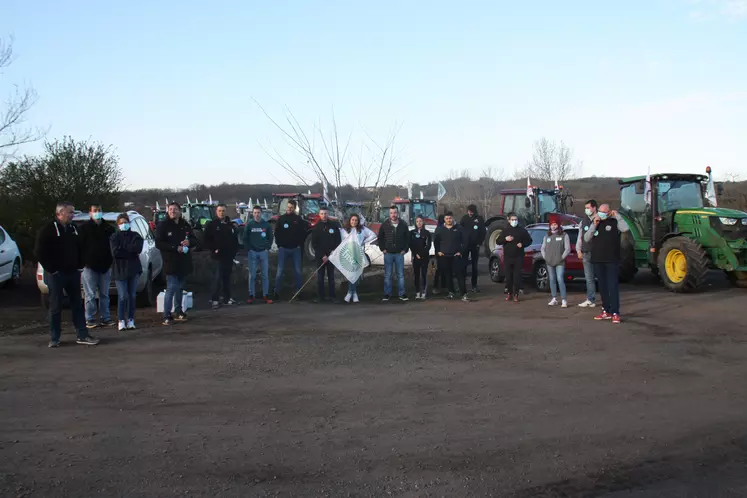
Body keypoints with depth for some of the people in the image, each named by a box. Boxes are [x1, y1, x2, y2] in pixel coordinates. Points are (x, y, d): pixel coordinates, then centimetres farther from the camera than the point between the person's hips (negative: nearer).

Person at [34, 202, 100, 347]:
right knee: (56, 307, 1)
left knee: (77, 304, 6)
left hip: (73, 273, 6)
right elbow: (39, 252, -12)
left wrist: (79, 266, 8)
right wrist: (51, 269, -12)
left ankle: (83, 335, 10)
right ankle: (54, 339, 9)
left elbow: (80, 249, 19)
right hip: (56, 274, -5)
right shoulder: (48, 230, -8)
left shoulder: (74, 229, 10)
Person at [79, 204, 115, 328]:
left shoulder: (109, 228, 10)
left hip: (105, 266, 4)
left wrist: (111, 262, 5)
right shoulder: (85, 228, 0)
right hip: (90, 266, -3)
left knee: (104, 295, 9)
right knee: (90, 295, -1)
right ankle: (90, 320, 3)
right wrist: (83, 262, -11)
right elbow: (80, 246, -4)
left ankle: (106, 318, 14)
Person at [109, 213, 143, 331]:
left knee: (132, 296, 4)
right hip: (120, 270, -2)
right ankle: (121, 320, -1)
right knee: (123, 296, -9)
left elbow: (138, 248, -10)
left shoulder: (135, 235, 9)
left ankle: (131, 320, 10)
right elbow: (115, 252, -11)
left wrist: (123, 249, -9)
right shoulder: (114, 237, 5)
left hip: (134, 269, 2)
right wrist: (131, 251, -9)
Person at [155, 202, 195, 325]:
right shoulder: (162, 226, -4)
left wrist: (189, 242, -10)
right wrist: (176, 248, -19)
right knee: (171, 288, -10)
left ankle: (178, 312, 25)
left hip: (184, 263, 5)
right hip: (171, 263, -5)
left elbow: (195, 240, 15)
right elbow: (159, 243, -10)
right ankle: (167, 316, -6)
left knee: (180, 288, 14)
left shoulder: (185, 225, 11)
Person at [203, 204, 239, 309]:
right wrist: (214, 249, -15)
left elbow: (235, 239, 18)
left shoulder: (230, 224, 12)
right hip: (218, 256, -4)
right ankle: (215, 300, -2)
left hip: (229, 256, 5)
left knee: (227, 278, 11)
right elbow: (206, 240, -4)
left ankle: (227, 298, 17)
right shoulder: (211, 225, -1)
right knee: (217, 278, -6)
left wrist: (234, 250, 6)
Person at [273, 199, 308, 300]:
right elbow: (276, 233, 4)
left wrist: (300, 244, -1)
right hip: (283, 249, 0)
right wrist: (279, 244, -2)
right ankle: (276, 291, 4)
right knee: (280, 271, 0)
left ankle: (299, 291, 12)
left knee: (297, 271, 5)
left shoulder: (299, 219, 3)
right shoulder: (281, 218, 3)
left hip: (295, 249, 1)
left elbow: (303, 232, 5)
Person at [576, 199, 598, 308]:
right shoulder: (583, 222, 13)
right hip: (586, 253, 5)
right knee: (589, 278, 8)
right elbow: (580, 237, 16)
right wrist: (579, 251, 11)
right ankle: (590, 300, 13)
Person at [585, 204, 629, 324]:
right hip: (598, 261, 5)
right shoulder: (595, 222, 13)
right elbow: (586, 239, 6)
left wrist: (617, 215, -14)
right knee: (602, 287, 9)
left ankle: (615, 313, -7)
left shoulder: (615, 222, -1)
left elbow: (626, 228, -21)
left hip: (612, 260, -5)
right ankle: (606, 311, 17)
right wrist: (594, 225, -5)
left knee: (613, 286, -7)